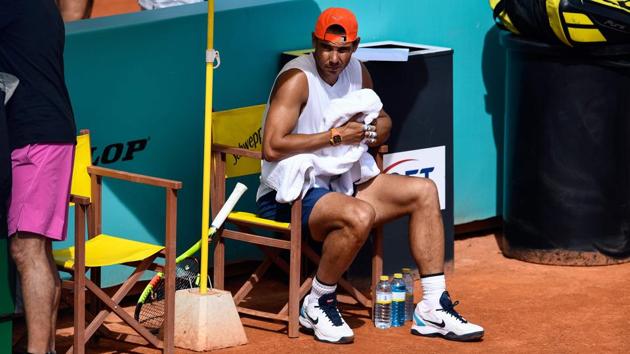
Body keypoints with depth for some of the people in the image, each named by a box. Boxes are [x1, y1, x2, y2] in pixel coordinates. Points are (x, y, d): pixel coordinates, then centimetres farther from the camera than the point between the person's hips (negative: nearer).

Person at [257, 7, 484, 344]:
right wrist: (335, 136, -24)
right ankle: (317, 305, -13)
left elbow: (384, 123, 23)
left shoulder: (357, 73, 7)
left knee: (423, 191, 2)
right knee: (360, 215, -36)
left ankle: (433, 309, 2)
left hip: (335, 185, 9)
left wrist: (367, 133, -2)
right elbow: (272, 148, -28)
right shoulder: (297, 79, -18)